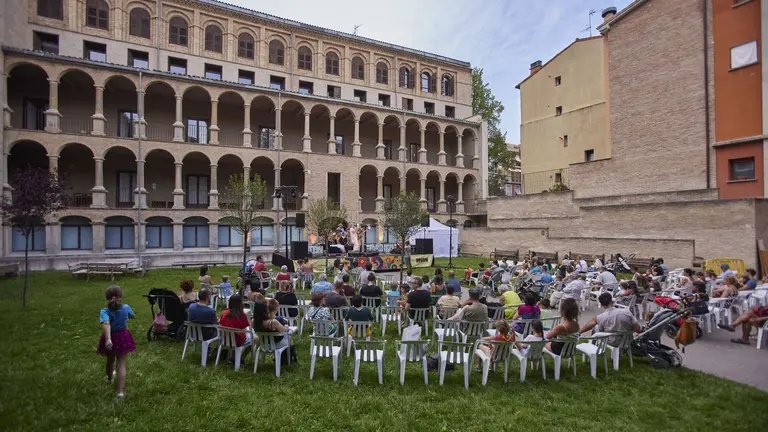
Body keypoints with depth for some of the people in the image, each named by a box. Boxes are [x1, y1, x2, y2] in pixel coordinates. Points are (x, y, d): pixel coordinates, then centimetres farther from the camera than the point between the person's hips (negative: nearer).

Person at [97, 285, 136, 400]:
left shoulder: (104, 311, -20)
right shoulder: (126, 308, -12)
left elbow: (106, 324, -38)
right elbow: (133, 316, 9)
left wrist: (108, 339, -47)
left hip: (111, 338, 0)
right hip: (123, 337, 0)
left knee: (110, 360, 27)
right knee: (121, 364, 2)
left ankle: (110, 378, 57)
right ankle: (120, 391, -7)